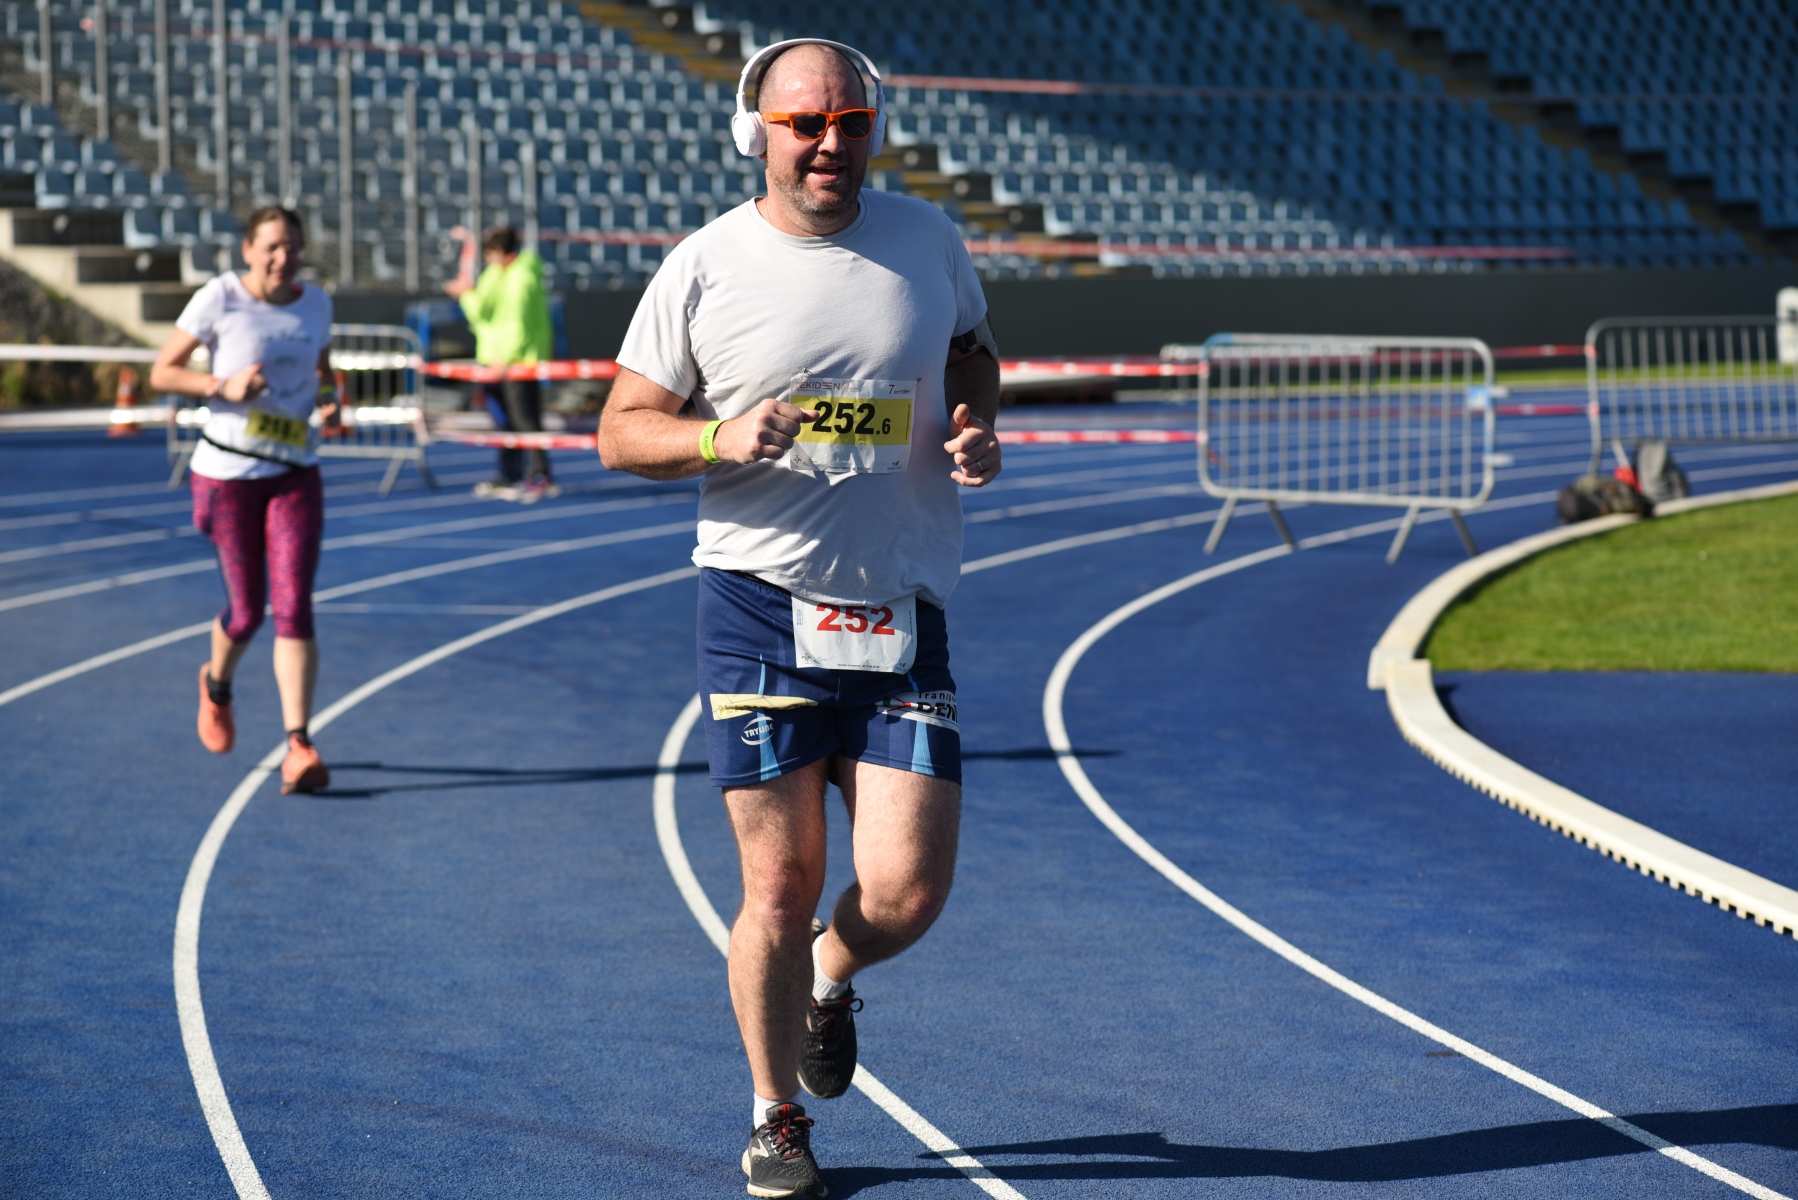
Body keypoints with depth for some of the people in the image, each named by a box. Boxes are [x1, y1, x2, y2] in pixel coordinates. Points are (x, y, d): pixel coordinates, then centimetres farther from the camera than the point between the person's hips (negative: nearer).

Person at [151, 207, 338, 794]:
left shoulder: (316, 303, 4)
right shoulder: (219, 299, -9)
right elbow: (161, 372, -5)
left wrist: (329, 399, -1)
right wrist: (224, 386, -20)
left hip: (296, 475, 2)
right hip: (228, 472, -2)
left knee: (293, 608, -10)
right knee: (246, 611, 4)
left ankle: (299, 747, -12)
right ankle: (217, 685, 40)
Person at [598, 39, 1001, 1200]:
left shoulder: (927, 240, 5)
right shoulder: (705, 267, -2)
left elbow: (972, 350, 24)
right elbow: (620, 431, 2)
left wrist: (978, 429, 3)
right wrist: (720, 436, -18)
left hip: (902, 613, 2)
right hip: (761, 598, -2)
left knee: (906, 892, -6)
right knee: (780, 888, 2)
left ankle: (831, 976, 30)